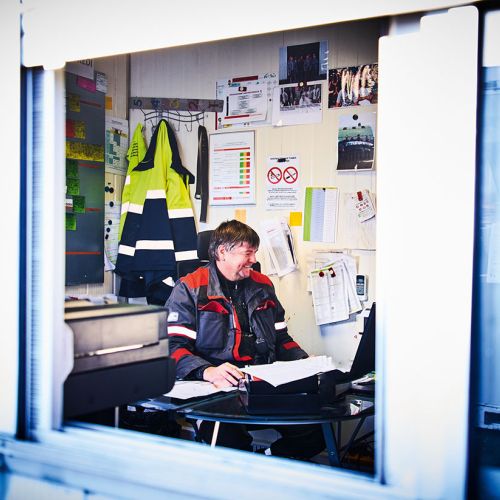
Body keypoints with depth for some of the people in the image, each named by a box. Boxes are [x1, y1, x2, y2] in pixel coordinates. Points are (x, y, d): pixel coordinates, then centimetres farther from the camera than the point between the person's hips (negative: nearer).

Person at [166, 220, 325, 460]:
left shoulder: (263, 285, 20)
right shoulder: (190, 289, 2)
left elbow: (281, 338, 26)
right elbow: (174, 346, -7)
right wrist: (207, 371, -25)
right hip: (215, 390, -5)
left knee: (314, 431, -20)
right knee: (229, 438, -35)